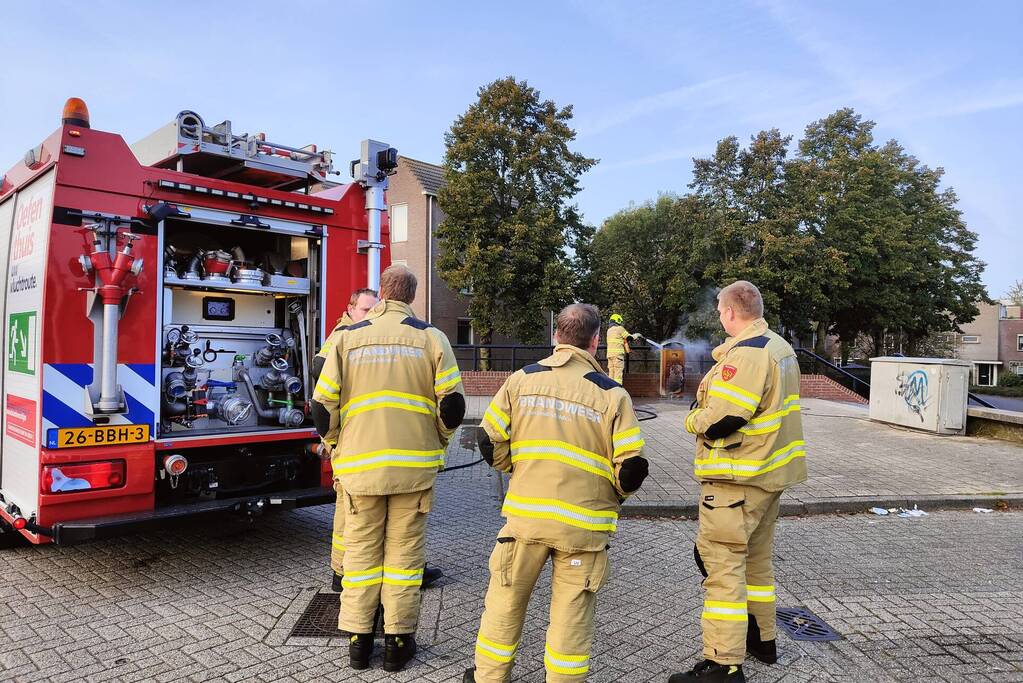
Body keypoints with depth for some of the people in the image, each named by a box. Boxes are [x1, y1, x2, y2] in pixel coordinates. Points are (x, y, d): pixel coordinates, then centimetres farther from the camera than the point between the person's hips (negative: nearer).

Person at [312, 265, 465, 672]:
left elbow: (323, 406, 0)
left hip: (359, 466, 1)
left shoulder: (348, 337, 1)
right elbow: (451, 404, -4)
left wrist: (336, 449, 15)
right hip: (415, 465, -1)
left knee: (361, 548, 12)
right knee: (405, 549, 9)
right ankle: (398, 641, 17)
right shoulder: (430, 337, -2)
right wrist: (438, 442, 13)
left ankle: (358, 640, 21)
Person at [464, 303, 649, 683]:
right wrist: (616, 493, 14)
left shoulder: (521, 380, -1)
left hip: (525, 514, 2)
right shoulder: (612, 394, -7)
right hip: (583, 522, -2)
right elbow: (631, 469, -8)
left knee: (505, 601, 19)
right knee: (571, 612, 12)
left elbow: (490, 443, 2)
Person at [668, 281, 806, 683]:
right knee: (756, 558, 22)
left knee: (723, 564, -4)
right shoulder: (781, 348, 10)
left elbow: (720, 420, -25)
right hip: (770, 473, 10)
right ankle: (762, 639, 37)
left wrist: (693, 419, -6)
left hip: (736, 479, -10)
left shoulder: (745, 354, -20)